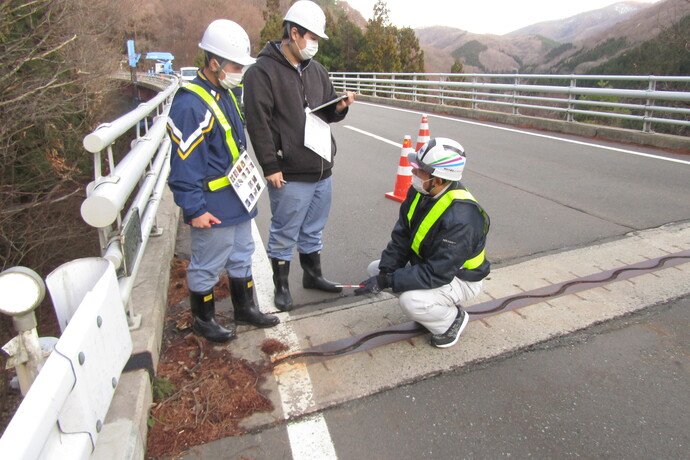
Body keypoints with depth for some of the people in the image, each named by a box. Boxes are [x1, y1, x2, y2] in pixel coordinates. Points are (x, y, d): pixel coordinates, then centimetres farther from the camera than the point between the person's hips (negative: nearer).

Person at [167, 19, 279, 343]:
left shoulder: (225, 94, 10)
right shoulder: (190, 104, -20)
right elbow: (184, 165, -21)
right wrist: (195, 209, -21)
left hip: (238, 199, 9)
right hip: (213, 207, -9)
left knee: (241, 257, 20)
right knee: (207, 266, 7)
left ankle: (245, 308, 38)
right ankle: (203, 321, 27)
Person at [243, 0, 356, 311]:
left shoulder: (316, 70, 14)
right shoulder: (263, 71, -10)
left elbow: (327, 113, 22)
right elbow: (258, 122, -15)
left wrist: (340, 107, -1)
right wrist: (270, 166, -17)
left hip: (322, 170, 7)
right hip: (289, 175, -7)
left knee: (313, 230, 20)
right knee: (284, 235, 6)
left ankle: (312, 275, 38)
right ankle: (281, 286, 24)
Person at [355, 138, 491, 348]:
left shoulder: (460, 218, -36)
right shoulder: (419, 193, -10)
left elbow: (437, 273, -35)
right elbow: (401, 237, -5)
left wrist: (386, 281, -33)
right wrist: (384, 272, -18)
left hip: (460, 278, -8)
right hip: (426, 263, 8)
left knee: (410, 301, -32)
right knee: (375, 269, 3)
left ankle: (453, 318, 1)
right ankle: (429, 307, 13)